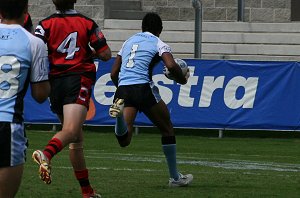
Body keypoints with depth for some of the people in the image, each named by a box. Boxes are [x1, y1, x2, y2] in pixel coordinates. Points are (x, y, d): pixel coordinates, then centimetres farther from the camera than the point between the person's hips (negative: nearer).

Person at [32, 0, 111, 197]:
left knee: (77, 140, 15)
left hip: (55, 83, 4)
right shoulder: (88, 23, 5)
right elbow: (106, 54, 5)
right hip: (79, 80, -3)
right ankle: (47, 154, -53)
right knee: (70, 131, -22)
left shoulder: (46, 24, 5)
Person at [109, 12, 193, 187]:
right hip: (143, 88, -4)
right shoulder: (158, 44, 7)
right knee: (167, 129, 16)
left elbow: (114, 73, 23)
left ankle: (119, 112, -37)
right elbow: (171, 66, -12)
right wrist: (183, 79, 7)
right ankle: (175, 177, 20)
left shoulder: (129, 41, 24)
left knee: (124, 140, -5)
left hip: (123, 89, 4)